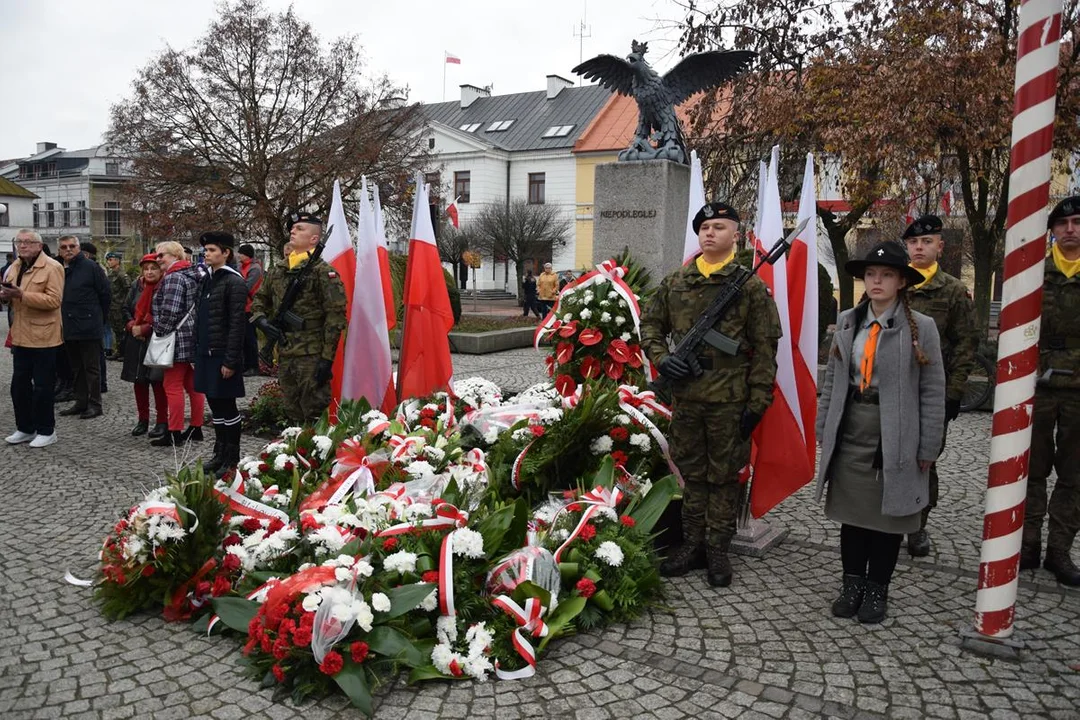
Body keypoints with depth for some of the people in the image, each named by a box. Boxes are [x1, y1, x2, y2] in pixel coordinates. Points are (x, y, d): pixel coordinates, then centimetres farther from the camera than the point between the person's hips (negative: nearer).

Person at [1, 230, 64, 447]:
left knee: (42, 386, 0)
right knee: (19, 384, 12)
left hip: (43, 336, -8)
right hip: (20, 336, 8)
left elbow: (54, 300, -21)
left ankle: (46, 431, 12)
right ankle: (25, 428, 24)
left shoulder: (52, 268, -12)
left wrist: (21, 295, -28)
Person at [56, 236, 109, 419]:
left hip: (89, 328, -6)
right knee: (76, 368, 14)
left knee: (91, 368, 0)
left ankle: (95, 405, 6)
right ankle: (81, 402, 23)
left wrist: (99, 318, 0)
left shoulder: (91, 267, -7)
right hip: (68, 327, 7)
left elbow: (105, 294, -5)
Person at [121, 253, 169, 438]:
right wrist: (131, 326, -5)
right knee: (139, 381, 11)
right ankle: (143, 419, 23)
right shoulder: (136, 287, 9)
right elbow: (126, 310, 14)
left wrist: (145, 329, -15)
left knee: (158, 382, -2)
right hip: (136, 343, 6)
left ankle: (162, 421, 9)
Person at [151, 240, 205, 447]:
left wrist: (160, 330, -8)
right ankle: (196, 428, 19)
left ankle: (174, 433, -1)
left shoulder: (173, 278, -14)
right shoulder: (192, 275, 15)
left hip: (178, 340, -10)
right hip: (193, 337, 10)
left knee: (173, 386, -5)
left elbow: (169, 311, -22)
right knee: (192, 384, 13)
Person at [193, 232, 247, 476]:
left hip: (223, 355, -8)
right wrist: (197, 350, 14)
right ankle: (220, 453, 25)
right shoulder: (206, 280, 14)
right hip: (206, 353, 8)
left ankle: (232, 459, 9)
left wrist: (230, 360, -19)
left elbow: (237, 324, -16)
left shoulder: (234, 282, -12)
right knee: (214, 404, 14)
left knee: (227, 406, 0)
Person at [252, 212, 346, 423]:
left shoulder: (322, 271, -9)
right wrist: (260, 319, 2)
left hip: (312, 356, -7)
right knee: (293, 415, 16)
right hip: (285, 354, 7)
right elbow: (260, 299, 26)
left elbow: (335, 315, -14)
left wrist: (327, 358, -17)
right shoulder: (278, 270, 13)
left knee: (314, 416, -4)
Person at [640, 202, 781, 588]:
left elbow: (764, 348, -5)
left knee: (724, 475, 7)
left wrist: (757, 402, -9)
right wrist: (661, 358, -2)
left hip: (729, 399, -4)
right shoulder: (674, 282, 7)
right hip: (685, 396, 4)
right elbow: (650, 324, 17)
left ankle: (717, 549, 19)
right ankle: (692, 543, 26)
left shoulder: (750, 286, -4)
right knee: (691, 471, 14)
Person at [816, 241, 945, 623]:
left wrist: (928, 448, -7)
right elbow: (832, 379, 9)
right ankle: (853, 584, 28)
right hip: (850, 434, 3)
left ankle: (876, 590, 26)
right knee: (852, 513, 12)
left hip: (896, 439, -3)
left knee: (888, 516, 10)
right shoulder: (848, 322, 5)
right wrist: (824, 429, 6)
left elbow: (933, 392, -5)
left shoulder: (921, 328, -6)